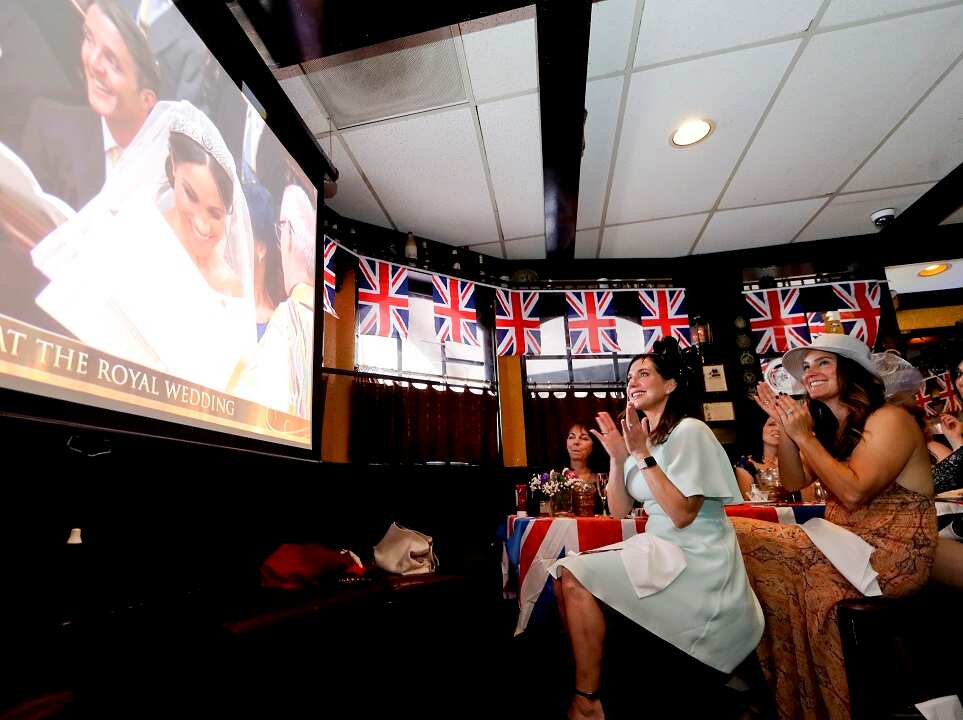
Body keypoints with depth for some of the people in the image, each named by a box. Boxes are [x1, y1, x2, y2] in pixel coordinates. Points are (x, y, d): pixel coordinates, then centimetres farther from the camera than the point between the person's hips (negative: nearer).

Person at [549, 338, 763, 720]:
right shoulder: (643, 437, 9)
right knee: (565, 576, -4)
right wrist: (618, 457, -5)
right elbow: (619, 512, 8)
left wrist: (642, 454, -22)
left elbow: (682, 514, -20)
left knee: (576, 578, -16)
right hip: (660, 552, 8)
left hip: (695, 563, -7)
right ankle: (584, 689, 10)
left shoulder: (689, 431, -13)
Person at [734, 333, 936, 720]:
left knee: (744, 538, -21)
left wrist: (803, 435, -18)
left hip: (890, 554, -7)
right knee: (739, 535, -10)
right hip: (846, 543, 8)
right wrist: (784, 426, -4)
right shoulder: (829, 426, 13)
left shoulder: (889, 419, -10)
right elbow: (794, 481, 6)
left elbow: (853, 491, -22)